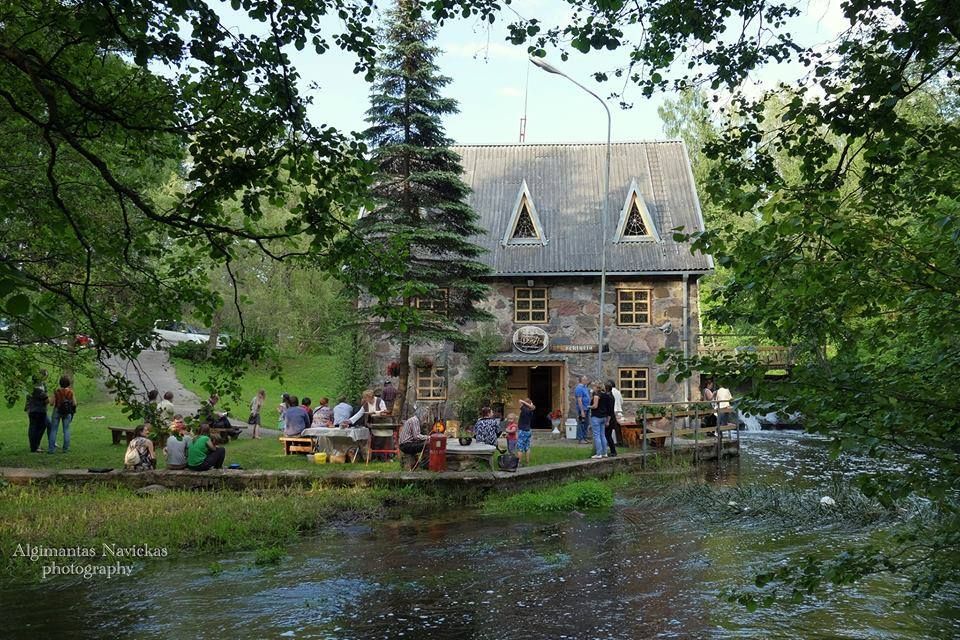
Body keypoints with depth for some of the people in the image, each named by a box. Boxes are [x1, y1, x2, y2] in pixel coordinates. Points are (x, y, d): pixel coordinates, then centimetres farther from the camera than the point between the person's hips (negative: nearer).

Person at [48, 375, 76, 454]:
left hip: (57, 411, -1)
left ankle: (51, 448, 1)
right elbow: (74, 404, -1)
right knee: (66, 430, 9)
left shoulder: (57, 392, -8)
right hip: (67, 413, 1)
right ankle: (65, 448, 7)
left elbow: (51, 403, -4)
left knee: (53, 430, 5)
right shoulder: (70, 392, -5)